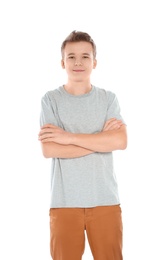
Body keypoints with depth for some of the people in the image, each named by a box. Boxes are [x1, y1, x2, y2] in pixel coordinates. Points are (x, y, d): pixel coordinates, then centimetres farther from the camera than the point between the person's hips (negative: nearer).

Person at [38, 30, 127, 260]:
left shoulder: (108, 99, 5)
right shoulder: (51, 99, 1)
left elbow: (120, 141, -10)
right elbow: (49, 150, -11)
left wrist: (68, 137, -13)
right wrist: (100, 138, -10)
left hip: (106, 200, 1)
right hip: (64, 201, -1)